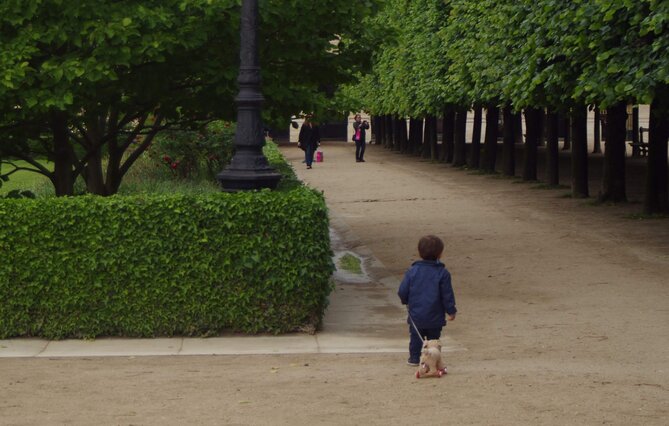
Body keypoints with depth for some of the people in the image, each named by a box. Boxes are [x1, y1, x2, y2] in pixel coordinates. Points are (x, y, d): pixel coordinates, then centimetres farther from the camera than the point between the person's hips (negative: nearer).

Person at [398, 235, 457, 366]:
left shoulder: (412, 271, -6)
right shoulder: (442, 273, -10)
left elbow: (402, 291, -3)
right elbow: (447, 295, -7)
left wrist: (406, 301, 19)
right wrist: (451, 311, 5)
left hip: (416, 315, 1)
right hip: (435, 316, -1)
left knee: (415, 337, 16)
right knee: (434, 338, 13)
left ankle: (414, 358, 19)